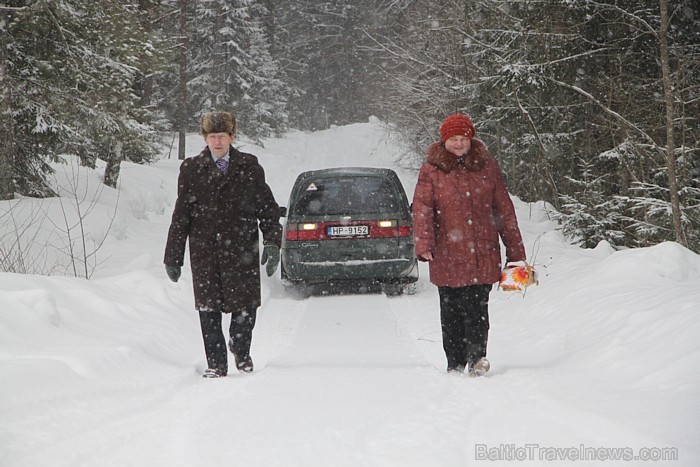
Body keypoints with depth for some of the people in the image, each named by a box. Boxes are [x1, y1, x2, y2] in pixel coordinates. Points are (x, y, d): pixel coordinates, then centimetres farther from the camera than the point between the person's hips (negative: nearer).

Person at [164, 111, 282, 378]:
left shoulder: (249, 167, 6)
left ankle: (241, 351, 29)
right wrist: (173, 257, 5)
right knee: (209, 309, -1)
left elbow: (267, 207, 8)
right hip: (204, 251, 0)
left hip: (242, 250, 0)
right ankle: (216, 363, 11)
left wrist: (272, 242, -4)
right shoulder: (191, 169, 5)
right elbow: (181, 216, 6)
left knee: (246, 306, 2)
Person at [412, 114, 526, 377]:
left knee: (477, 308, -10)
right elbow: (422, 208, -3)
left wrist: (515, 251, 11)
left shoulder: (487, 166, 10)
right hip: (447, 256, 0)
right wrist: (424, 244, -19)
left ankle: (476, 357, -5)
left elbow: (504, 209, 12)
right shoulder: (431, 170, 4)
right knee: (451, 313, 5)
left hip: (483, 254, 0)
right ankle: (455, 365, 14)